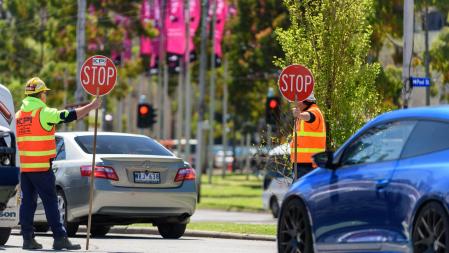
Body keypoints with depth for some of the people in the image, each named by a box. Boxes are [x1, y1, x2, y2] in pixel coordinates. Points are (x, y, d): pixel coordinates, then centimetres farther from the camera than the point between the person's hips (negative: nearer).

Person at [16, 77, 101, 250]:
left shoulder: (19, 114, 12)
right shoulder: (44, 113, -10)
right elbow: (70, 115, -10)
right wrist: (92, 106, -2)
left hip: (24, 167, 7)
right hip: (41, 167, -7)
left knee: (27, 202, 8)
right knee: (50, 202, -4)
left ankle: (27, 238, 6)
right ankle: (59, 238, -4)